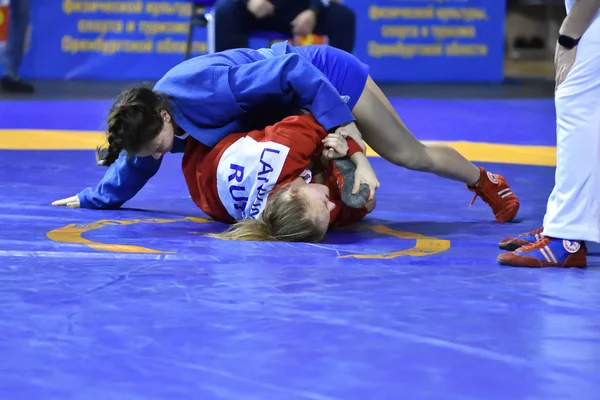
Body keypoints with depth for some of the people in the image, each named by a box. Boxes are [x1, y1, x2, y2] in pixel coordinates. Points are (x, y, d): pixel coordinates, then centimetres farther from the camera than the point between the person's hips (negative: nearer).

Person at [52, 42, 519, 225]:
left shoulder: (207, 87, -38)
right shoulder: (150, 120, -11)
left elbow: (291, 67, -37)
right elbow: (130, 174, 11)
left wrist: (340, 122, -35)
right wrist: (88, 199, 10)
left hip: (327, 77, -8)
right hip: (291, 110, 8)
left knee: (408, 154, 1)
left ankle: (486, 182, 21)